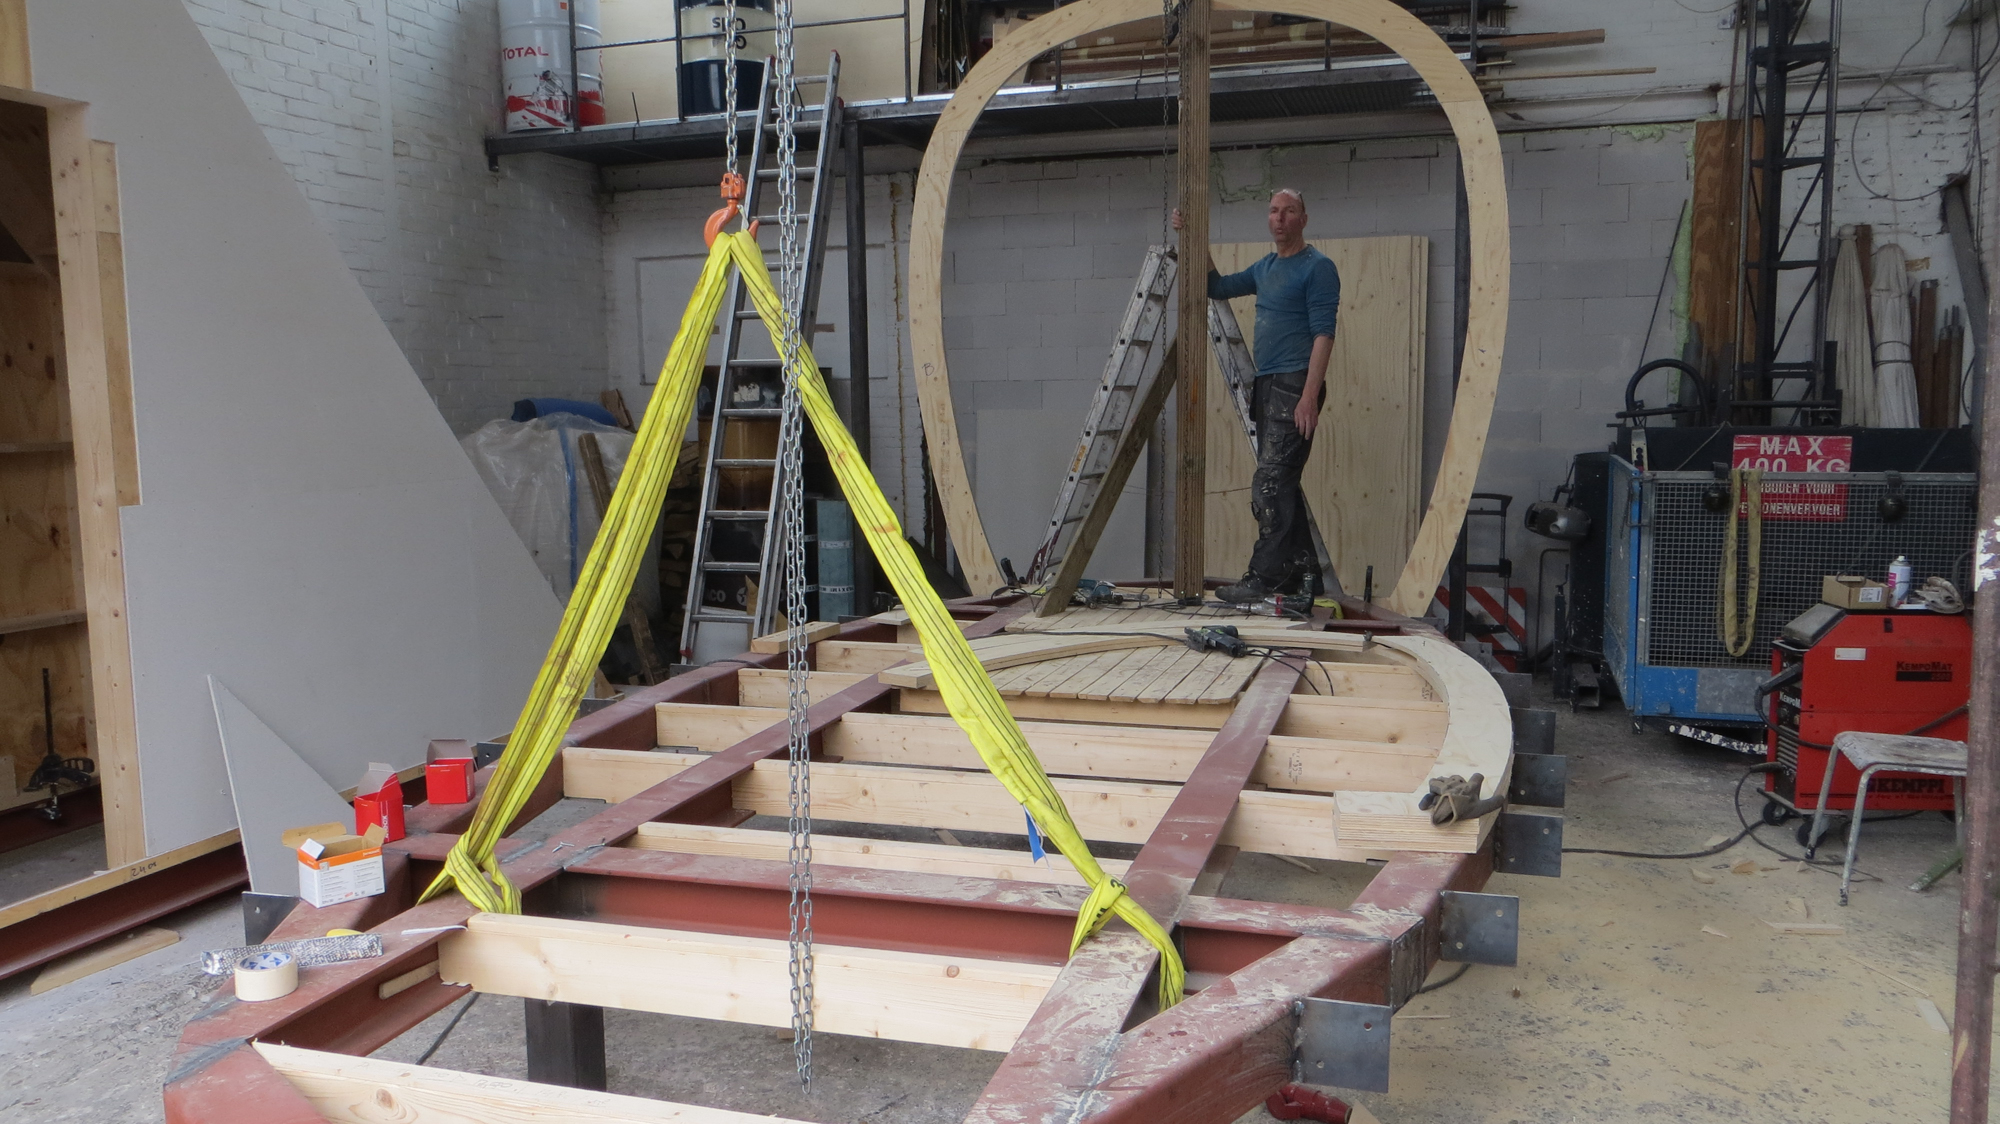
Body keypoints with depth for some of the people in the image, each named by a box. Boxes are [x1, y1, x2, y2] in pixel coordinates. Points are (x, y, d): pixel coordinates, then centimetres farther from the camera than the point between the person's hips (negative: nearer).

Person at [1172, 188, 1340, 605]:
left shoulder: (1317, 267, -7)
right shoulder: (1266, 267, 18)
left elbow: (1323, 334, -14)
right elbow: (1218, 287, 26)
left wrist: (1309, 397, -21)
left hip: (1295, 386, -9)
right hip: (1267, 384, 9)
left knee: (1270, 483, -13)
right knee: (1281, 484, 10)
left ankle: (1265, 578, -12)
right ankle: (1303, 572, 17)